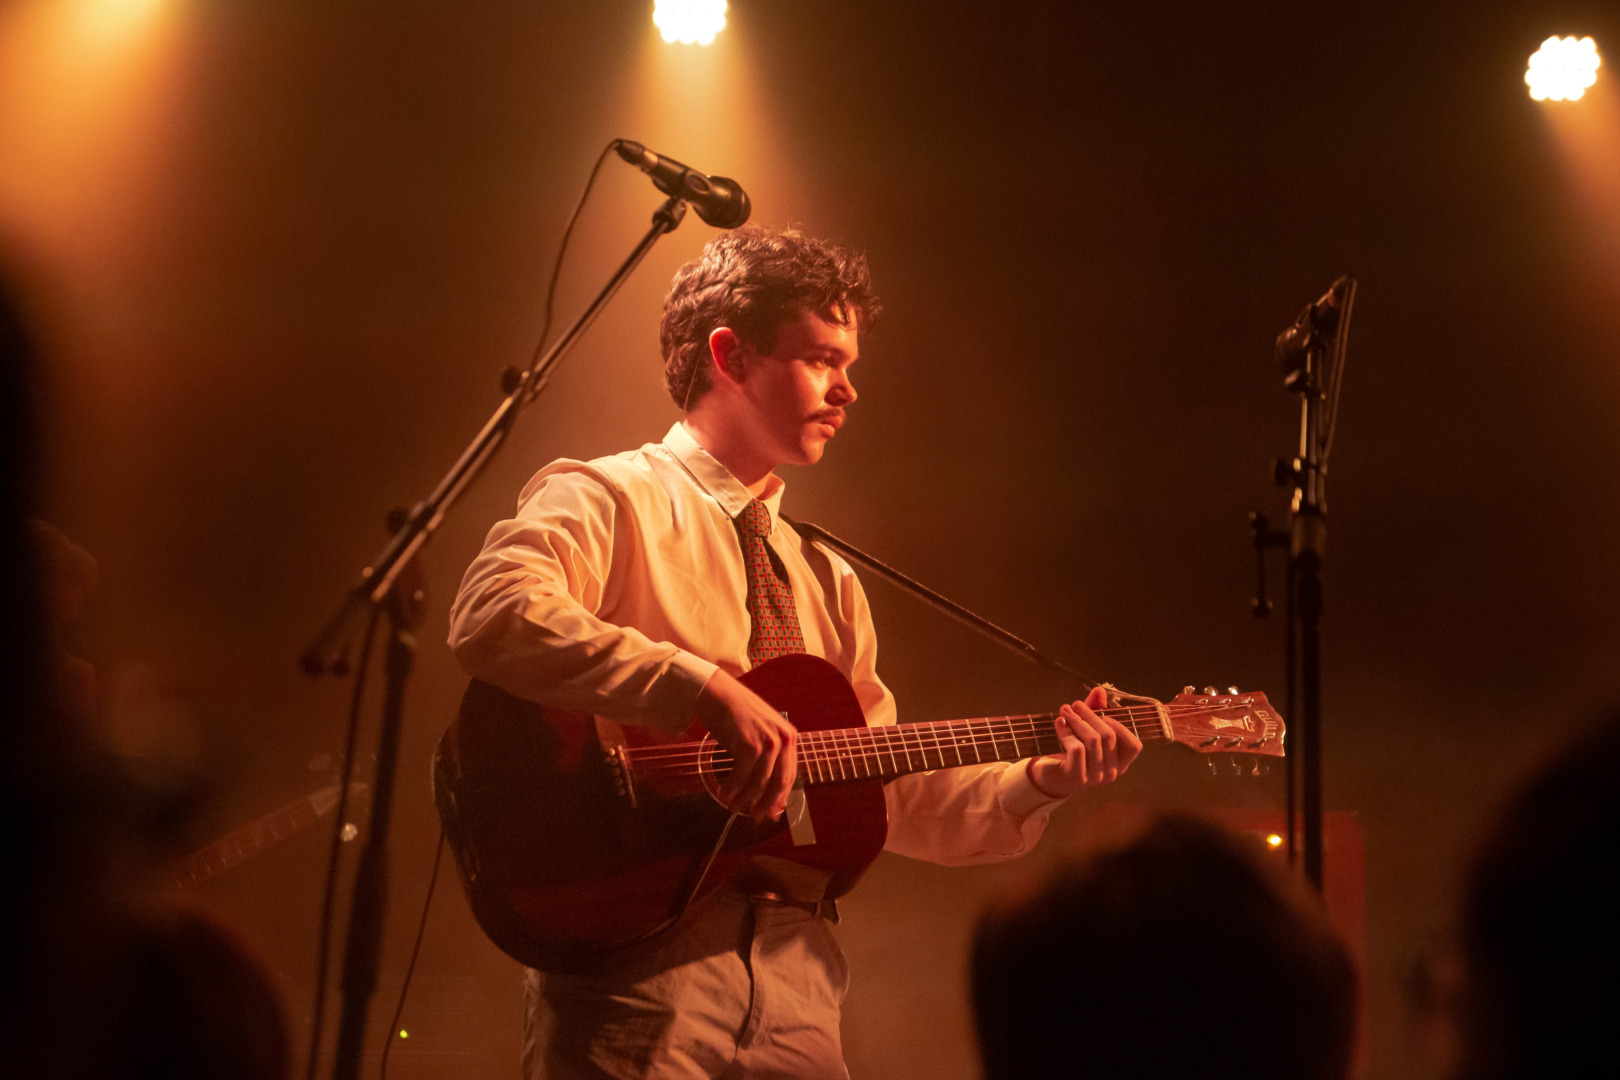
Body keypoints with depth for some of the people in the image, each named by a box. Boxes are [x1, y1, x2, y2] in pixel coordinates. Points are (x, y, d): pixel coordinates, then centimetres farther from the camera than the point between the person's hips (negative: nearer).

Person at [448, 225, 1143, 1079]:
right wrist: (707, 689, -26)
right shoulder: (606, 499, 0)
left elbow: (885, 792, 17)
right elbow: (494, 619, -21)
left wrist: (1037, 783, 2)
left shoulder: (827, 582, 21)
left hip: (795, 972, 6)